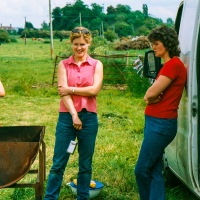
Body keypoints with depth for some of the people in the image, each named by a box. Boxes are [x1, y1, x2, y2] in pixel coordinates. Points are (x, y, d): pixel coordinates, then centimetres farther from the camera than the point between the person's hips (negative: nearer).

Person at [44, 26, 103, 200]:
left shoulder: (96, 65, 5)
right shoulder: (63, 65, 4)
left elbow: (95, 90, -9)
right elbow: (63, 91, -7)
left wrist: (71, 89, -8)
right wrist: (74, 115, -15)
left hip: (89, 117, 1)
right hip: (67, 116, 0)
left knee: (86, 163, 11)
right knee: (59, 162, 3)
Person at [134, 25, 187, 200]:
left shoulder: (174, 64, -14)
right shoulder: (168, 65, 18)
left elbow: (151, 94, -19)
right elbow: (150, 95, 14)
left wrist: (151, 97, 3)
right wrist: (152, 97, -7)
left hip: (161, 124, -10)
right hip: (155, 122, 10)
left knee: (142, 170, -3)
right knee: (154, 171, 11)